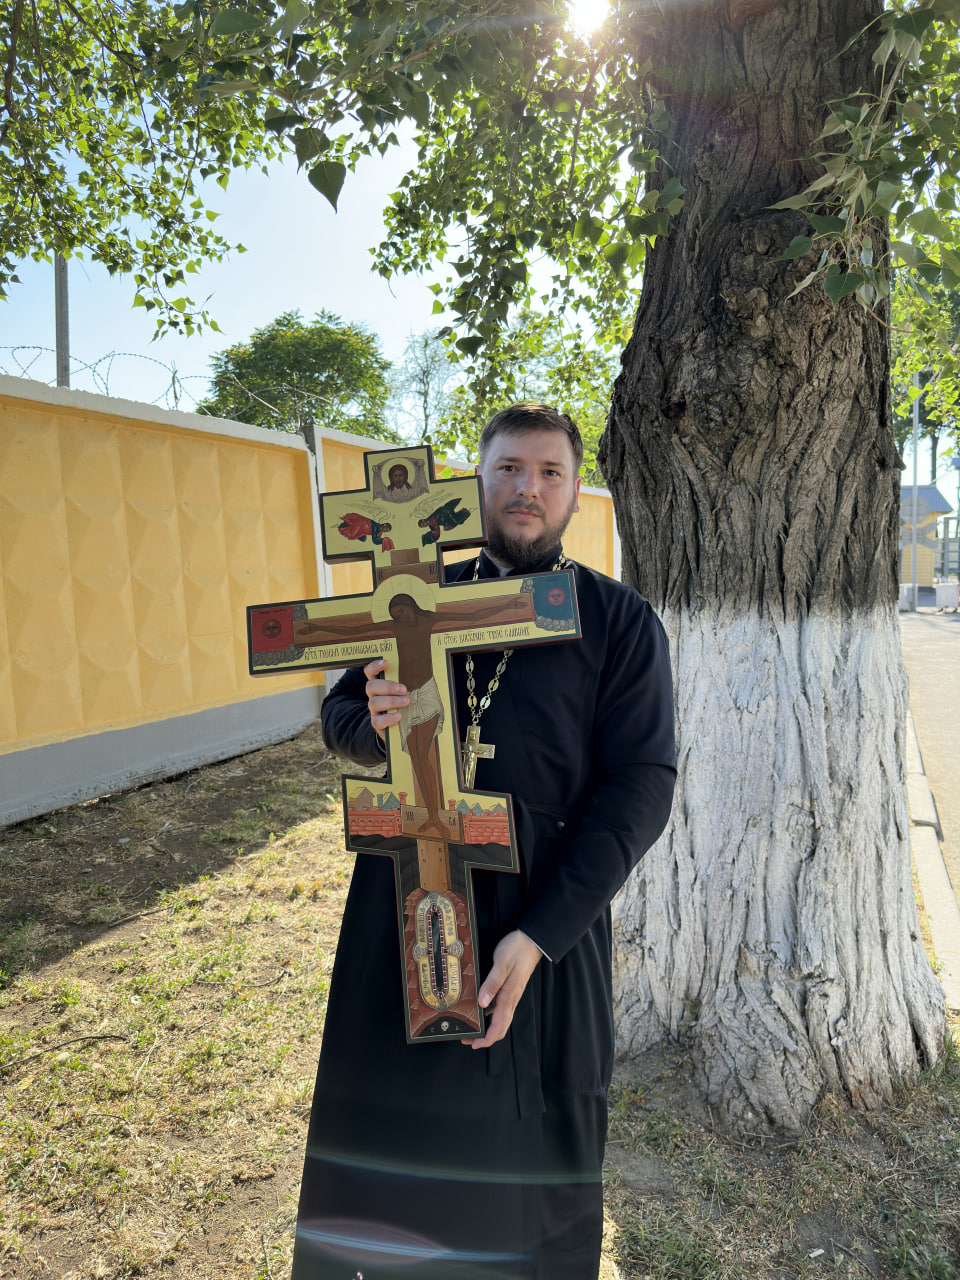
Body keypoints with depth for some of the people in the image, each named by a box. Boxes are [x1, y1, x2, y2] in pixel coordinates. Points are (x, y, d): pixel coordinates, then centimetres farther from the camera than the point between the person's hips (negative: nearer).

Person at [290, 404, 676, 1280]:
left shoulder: (621, 622, -3)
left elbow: (641, 786, -10)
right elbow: (340, 714, 13)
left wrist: (537, 936, -18)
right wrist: (374, 722, -14)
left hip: (549, 912, -2)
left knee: (533, 1135, 12)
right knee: (388, 1124, 14)